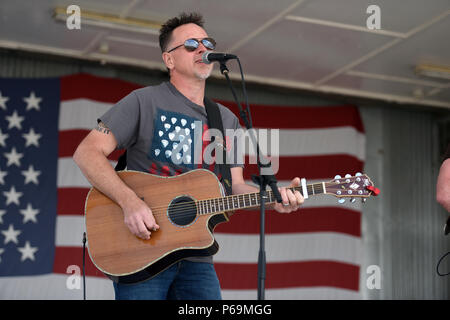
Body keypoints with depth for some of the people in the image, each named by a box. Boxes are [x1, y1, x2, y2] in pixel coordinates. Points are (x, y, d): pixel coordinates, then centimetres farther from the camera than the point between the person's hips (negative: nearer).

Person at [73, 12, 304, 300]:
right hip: (141, 253, -4)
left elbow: (236, 186, 13)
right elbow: (87, 152, -8)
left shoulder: (228, 120, 15)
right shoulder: (144, 101, -1)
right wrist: (130, 202, -22)